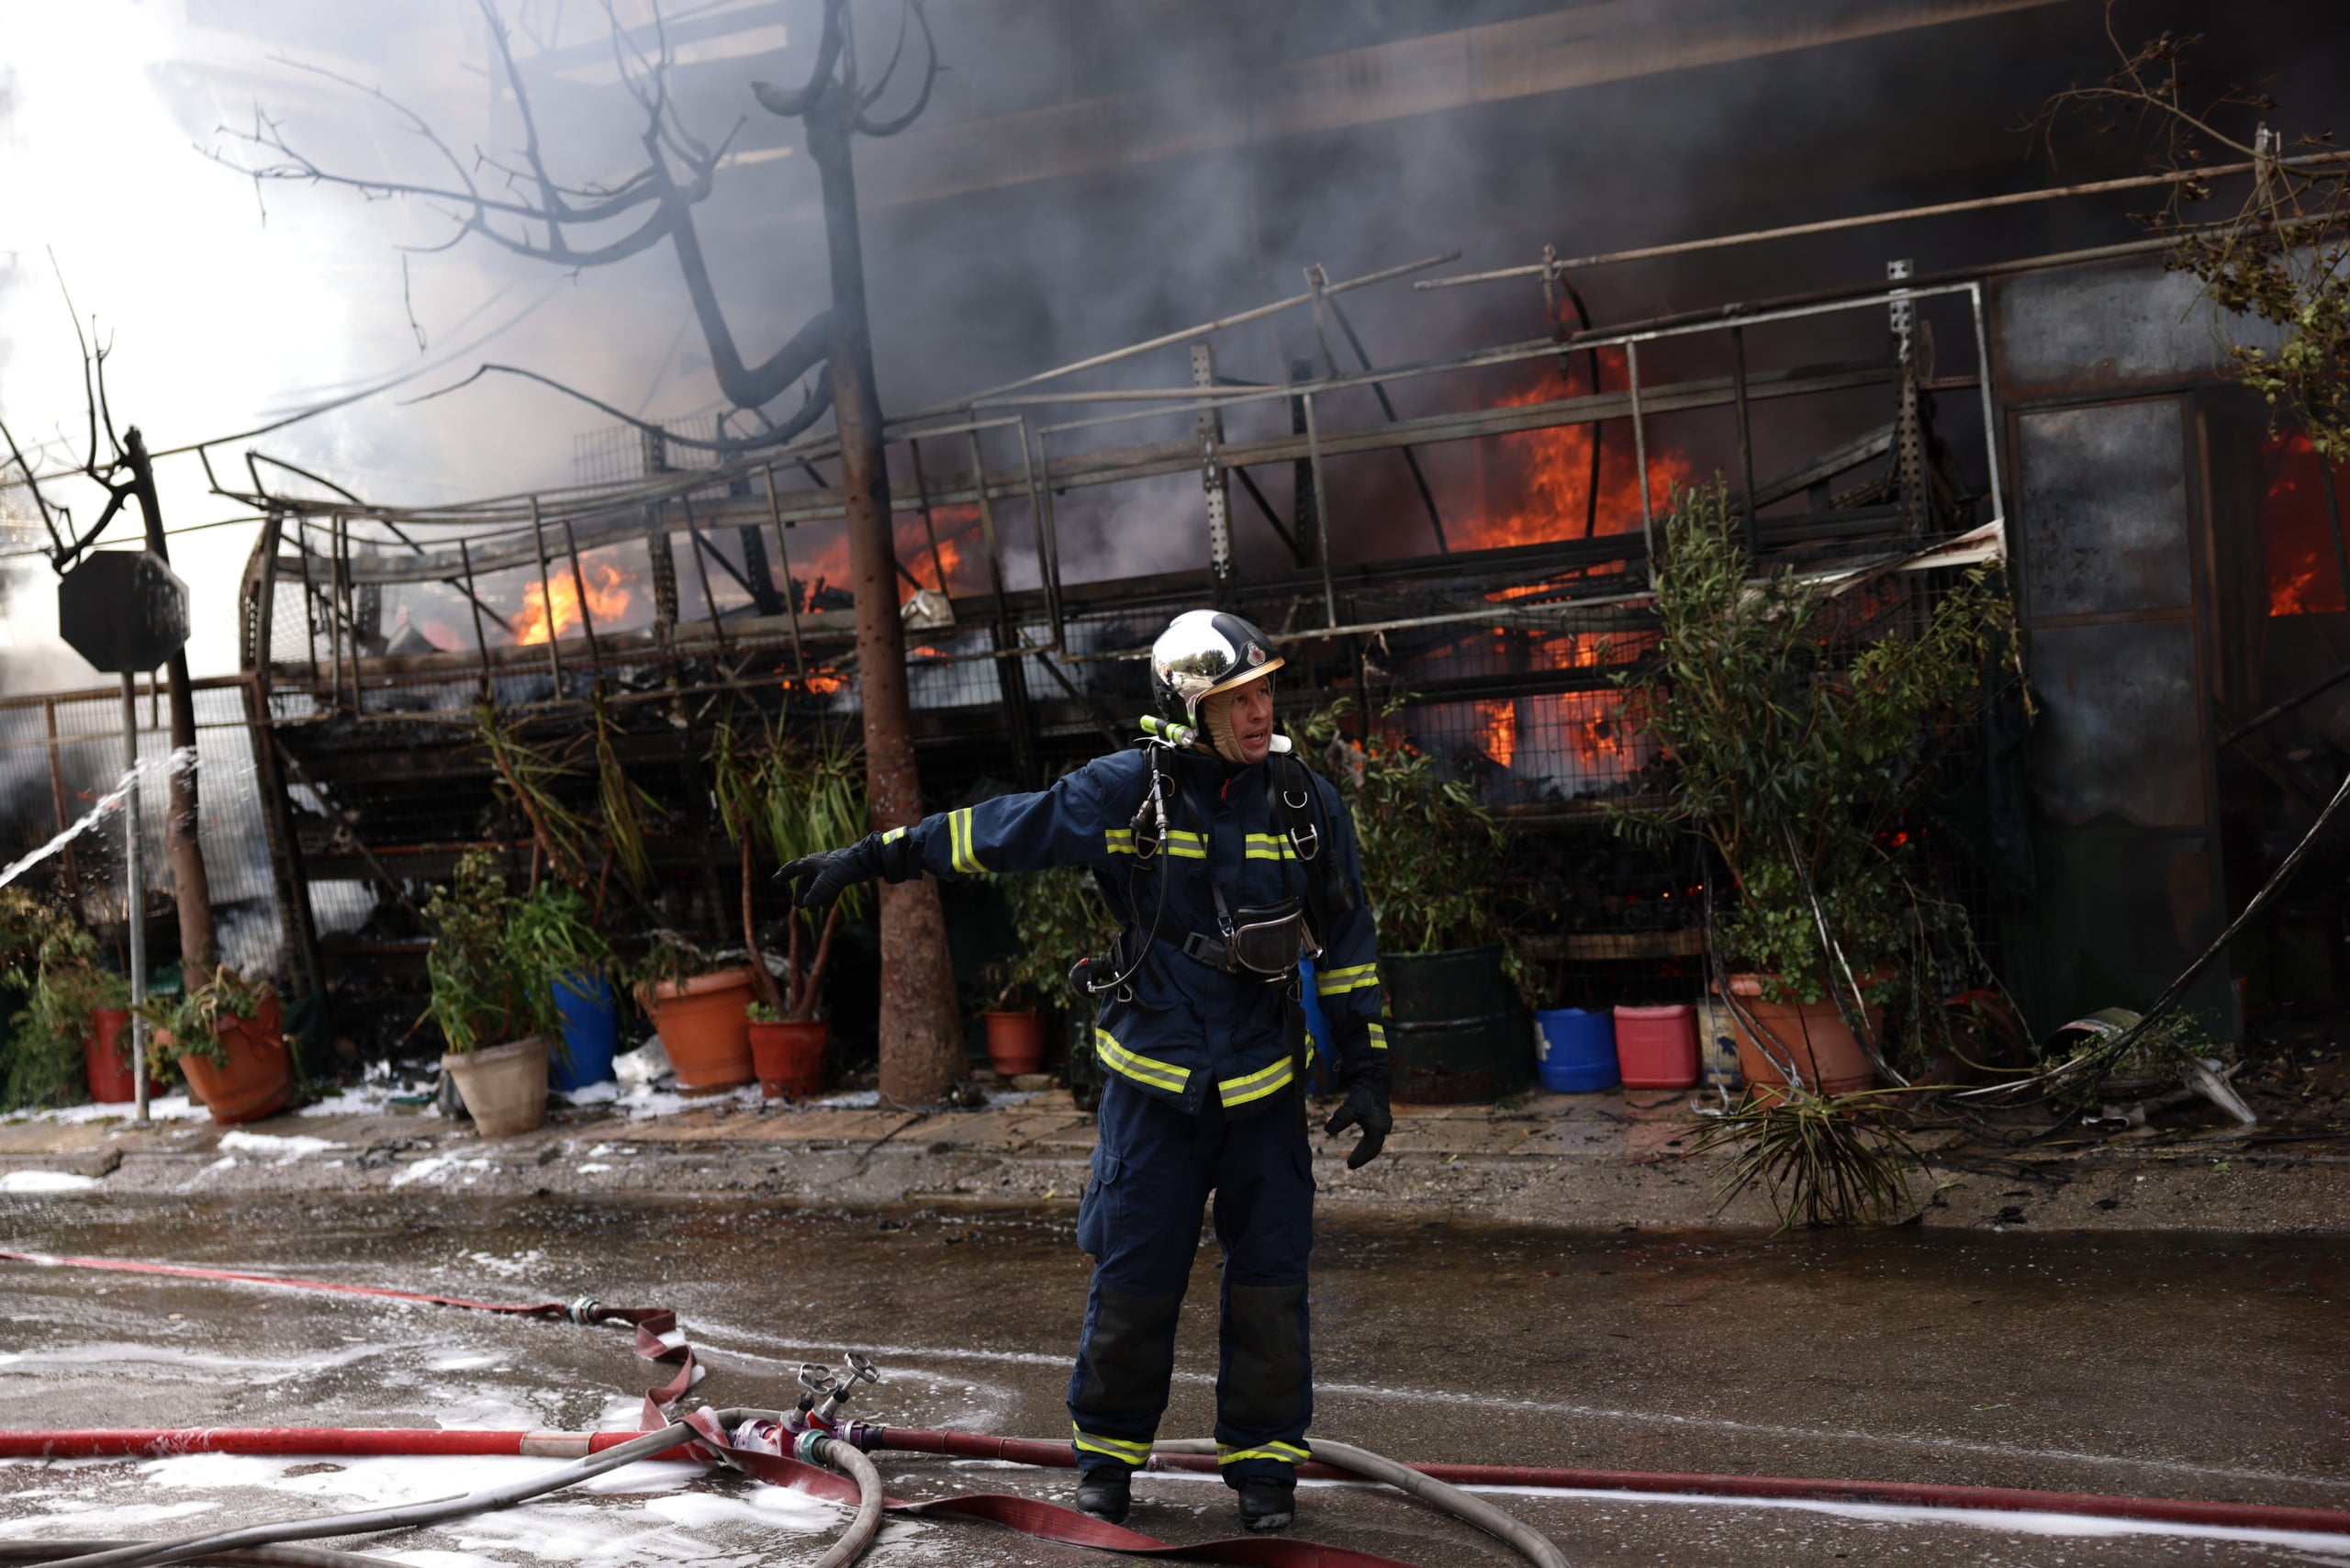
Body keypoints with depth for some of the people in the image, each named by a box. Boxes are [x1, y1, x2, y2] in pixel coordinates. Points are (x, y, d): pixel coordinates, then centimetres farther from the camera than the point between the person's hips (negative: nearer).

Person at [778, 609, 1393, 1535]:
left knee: (1269, 1281, 6)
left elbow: (1347, 946, 7)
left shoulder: (1306, 802, -1)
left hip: (1265, 1086, 2)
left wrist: (1367, 1068, 5)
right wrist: (866, 859, -3)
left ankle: (1264, 1461, 21)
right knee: (1134, 1279, 3)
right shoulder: (1127, 791, -8)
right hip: (1154, 1083, -2)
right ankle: (1108, 1452, 23)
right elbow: (996, 831, -3)